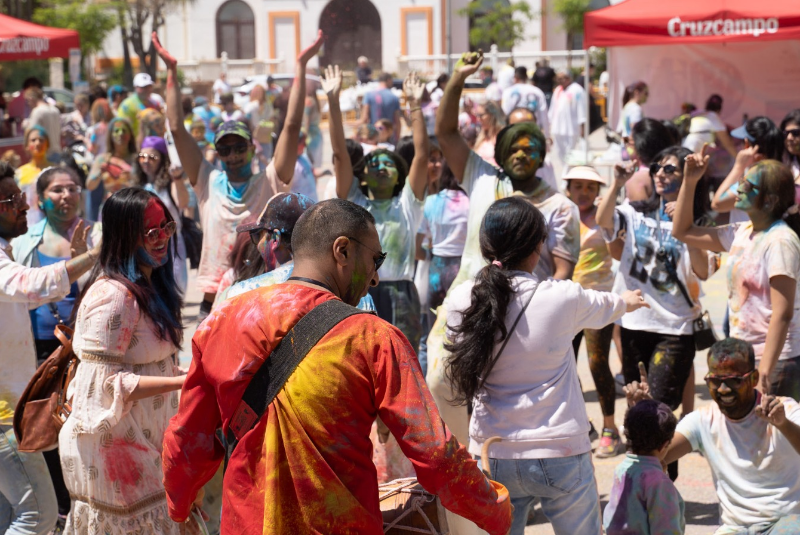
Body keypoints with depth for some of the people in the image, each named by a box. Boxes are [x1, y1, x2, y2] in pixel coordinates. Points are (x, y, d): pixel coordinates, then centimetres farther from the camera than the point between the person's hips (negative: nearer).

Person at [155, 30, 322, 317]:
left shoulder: (269, 183, 1)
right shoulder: (208, 183, 6)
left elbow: (292, 126, -5)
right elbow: (177, 129, 3)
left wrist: (301, 65, -8)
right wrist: (171, 70, 1)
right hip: (215, 302, 2)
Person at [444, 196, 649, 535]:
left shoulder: (462, 300, -6)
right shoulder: (563, 298, -12)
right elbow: (603, 306, 11)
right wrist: (626, 301, 36)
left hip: (491, 453, 3)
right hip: (558, 453, -3)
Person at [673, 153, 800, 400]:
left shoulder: (780, 241, -17)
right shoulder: (741, 233, 6)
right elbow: (682, 231, 18)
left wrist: (765, 371, -23)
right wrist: (689, 182, 8)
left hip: (775, 359, -8)